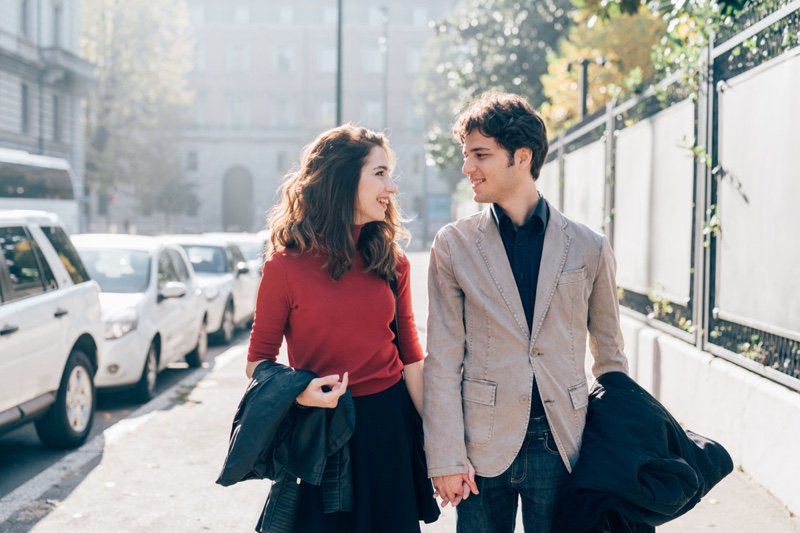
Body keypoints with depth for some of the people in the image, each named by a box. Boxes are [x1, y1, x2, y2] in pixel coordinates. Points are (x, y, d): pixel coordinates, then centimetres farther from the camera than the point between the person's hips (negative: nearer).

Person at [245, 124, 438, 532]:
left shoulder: (391, 262, 3)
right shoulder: (286, 266, -9)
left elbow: (410, 356, 5)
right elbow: (258, 363, -3)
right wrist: (298, 392, -23)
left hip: (390, 425, 4)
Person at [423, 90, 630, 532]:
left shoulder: (588, 248, 2)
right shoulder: (454, 244, 0)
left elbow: (609, 356, 12)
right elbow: (442, 360, -1)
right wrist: (445, 458, -6)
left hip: (561, 446, 1)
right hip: (482, 446, 0)